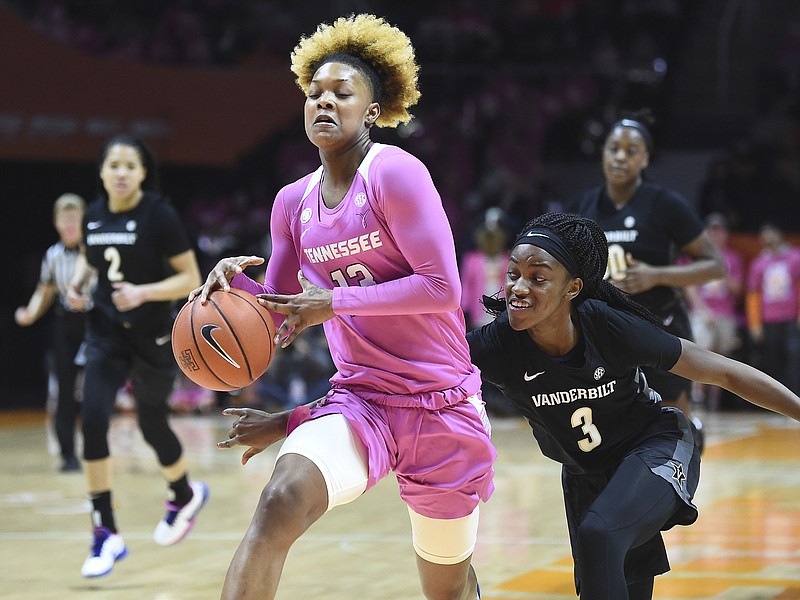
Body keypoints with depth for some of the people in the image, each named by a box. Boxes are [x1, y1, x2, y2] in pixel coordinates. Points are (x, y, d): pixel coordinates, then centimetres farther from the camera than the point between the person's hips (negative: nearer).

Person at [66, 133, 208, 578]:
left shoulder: (160, 215, -14)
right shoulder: (94, 215, 0)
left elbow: (191, 279, -12)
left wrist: (142, 293, -26)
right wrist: (78, 282, 1)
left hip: (152, 337, -4)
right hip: (107, 333, 4)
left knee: (152, 426, 9)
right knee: (93, 420, -14)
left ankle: (186, 495, 42)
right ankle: (106, 534, -8)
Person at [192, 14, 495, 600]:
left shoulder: (395, 173, -12)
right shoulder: (294, 202, 8)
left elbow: (441, 287, -19)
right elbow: (279, 312, 17)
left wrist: (336, 301, -20)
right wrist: (236, 281, -5)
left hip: (441, 407, -3)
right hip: (359, 399, 3)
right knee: (279, 504, -29)